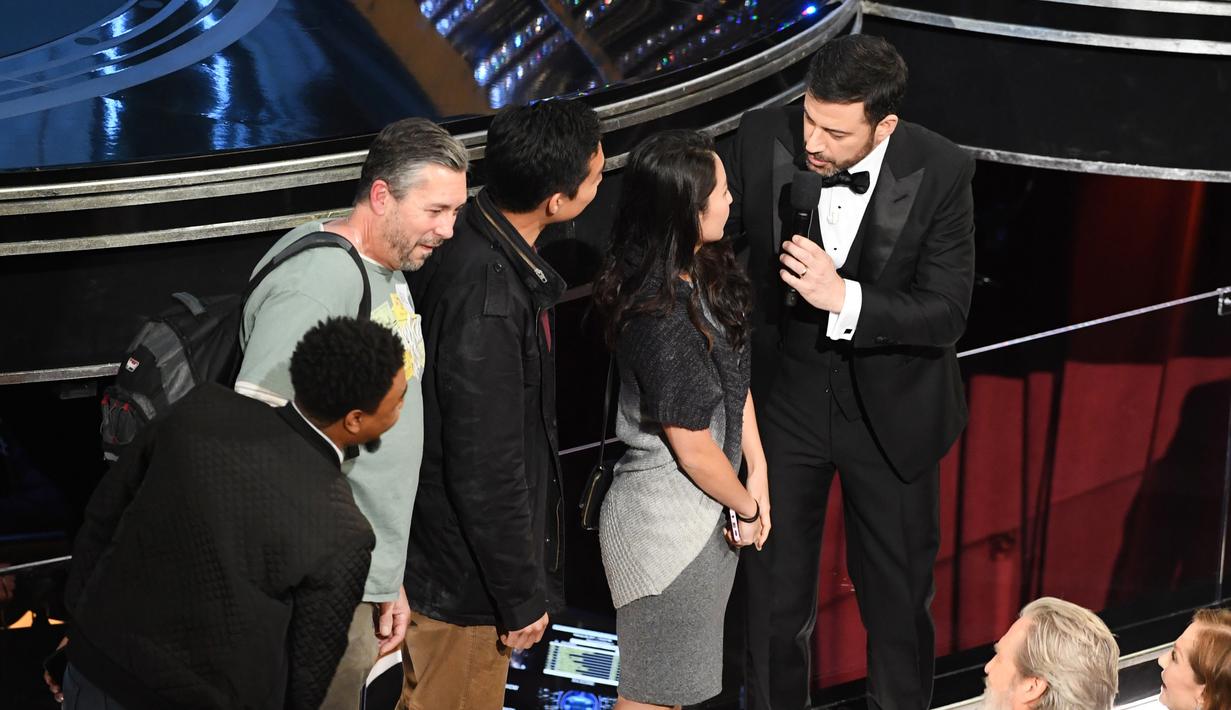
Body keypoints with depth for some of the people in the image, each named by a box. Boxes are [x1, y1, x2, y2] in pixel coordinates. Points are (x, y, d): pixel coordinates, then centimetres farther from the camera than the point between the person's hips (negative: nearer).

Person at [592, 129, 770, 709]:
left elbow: (736, 378, 8)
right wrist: (747, 507, -4)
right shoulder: (663, 322, -29)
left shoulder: (707, 270, -2)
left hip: (700, 510, 9)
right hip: (666, 524, -9)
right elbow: (694, 449, -20)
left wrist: (758, 474, 1)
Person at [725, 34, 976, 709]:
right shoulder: (763, 136, -18)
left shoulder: (940, 172, -22)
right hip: (784, 394, 1)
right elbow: (715, 234, -1)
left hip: (890, 406, -1)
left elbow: (946, 312, -21)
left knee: (897, 594, 16)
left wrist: (844, 298, -34)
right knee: (774, 590, 14)